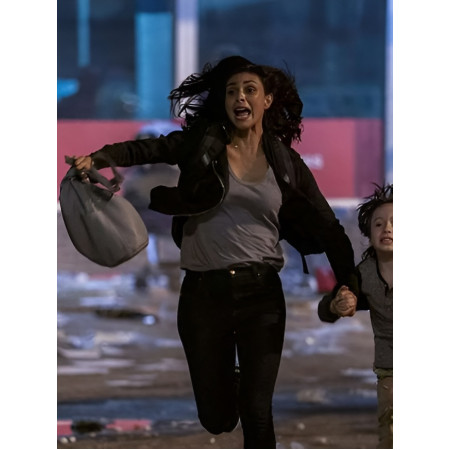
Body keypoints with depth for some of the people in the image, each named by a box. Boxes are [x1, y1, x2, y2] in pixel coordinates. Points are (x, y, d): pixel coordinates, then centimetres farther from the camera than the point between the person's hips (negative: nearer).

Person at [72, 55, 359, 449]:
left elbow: (328, 228, 6)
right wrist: (98, 157, -30)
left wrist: (349, 285, -6)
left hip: (261, 294, 0)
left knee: (257, 415, -6)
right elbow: (145, 149, -11)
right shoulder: (202, 144, 2)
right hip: (203, 293, 0)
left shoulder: (286, 162, 4)